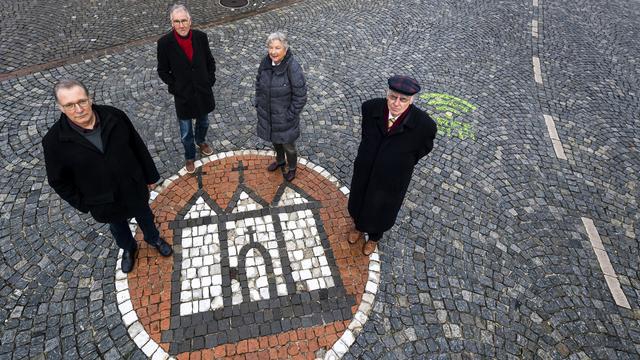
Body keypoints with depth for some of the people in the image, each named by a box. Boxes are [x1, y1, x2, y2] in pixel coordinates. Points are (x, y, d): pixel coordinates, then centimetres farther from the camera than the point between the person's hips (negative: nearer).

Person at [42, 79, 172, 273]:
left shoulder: (114, 116, -19)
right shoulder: (55, 140, -22)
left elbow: (138, 147, -6)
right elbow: (59, 181, -9)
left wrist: (150, 175, 2)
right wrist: (82, 204, -4)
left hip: (133, 187, 1)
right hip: (103, 201, -1)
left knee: (144, 216, 27)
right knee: (118, 227, 27)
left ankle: (154, 238, 57)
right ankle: (129, 248, 58)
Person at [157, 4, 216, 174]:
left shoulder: (201, 37, -10)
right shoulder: (165, 42, -17)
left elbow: (210, 61, 5)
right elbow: (162, 70, -4)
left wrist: (210, 80, -2)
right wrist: (174, 87, -8)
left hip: (203, 91, 2)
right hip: (183, 95, -2)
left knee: (203, 122, 26)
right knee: (186, 132, 12)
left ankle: (201, 141, 57)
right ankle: (189, 157, 36)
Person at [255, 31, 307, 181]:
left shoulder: (293, 68, -26)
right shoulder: (265, 62, -9)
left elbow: (300, 96, -20)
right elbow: (258, 85, 8)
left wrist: (290, 115, -17)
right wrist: (258, 105, 6)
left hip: (284, 117, -5)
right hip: (267, 114, 5)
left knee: (288, 145, 16)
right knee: (275, 140, 28)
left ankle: (292, 168, 44)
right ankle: (280, 160, 56)